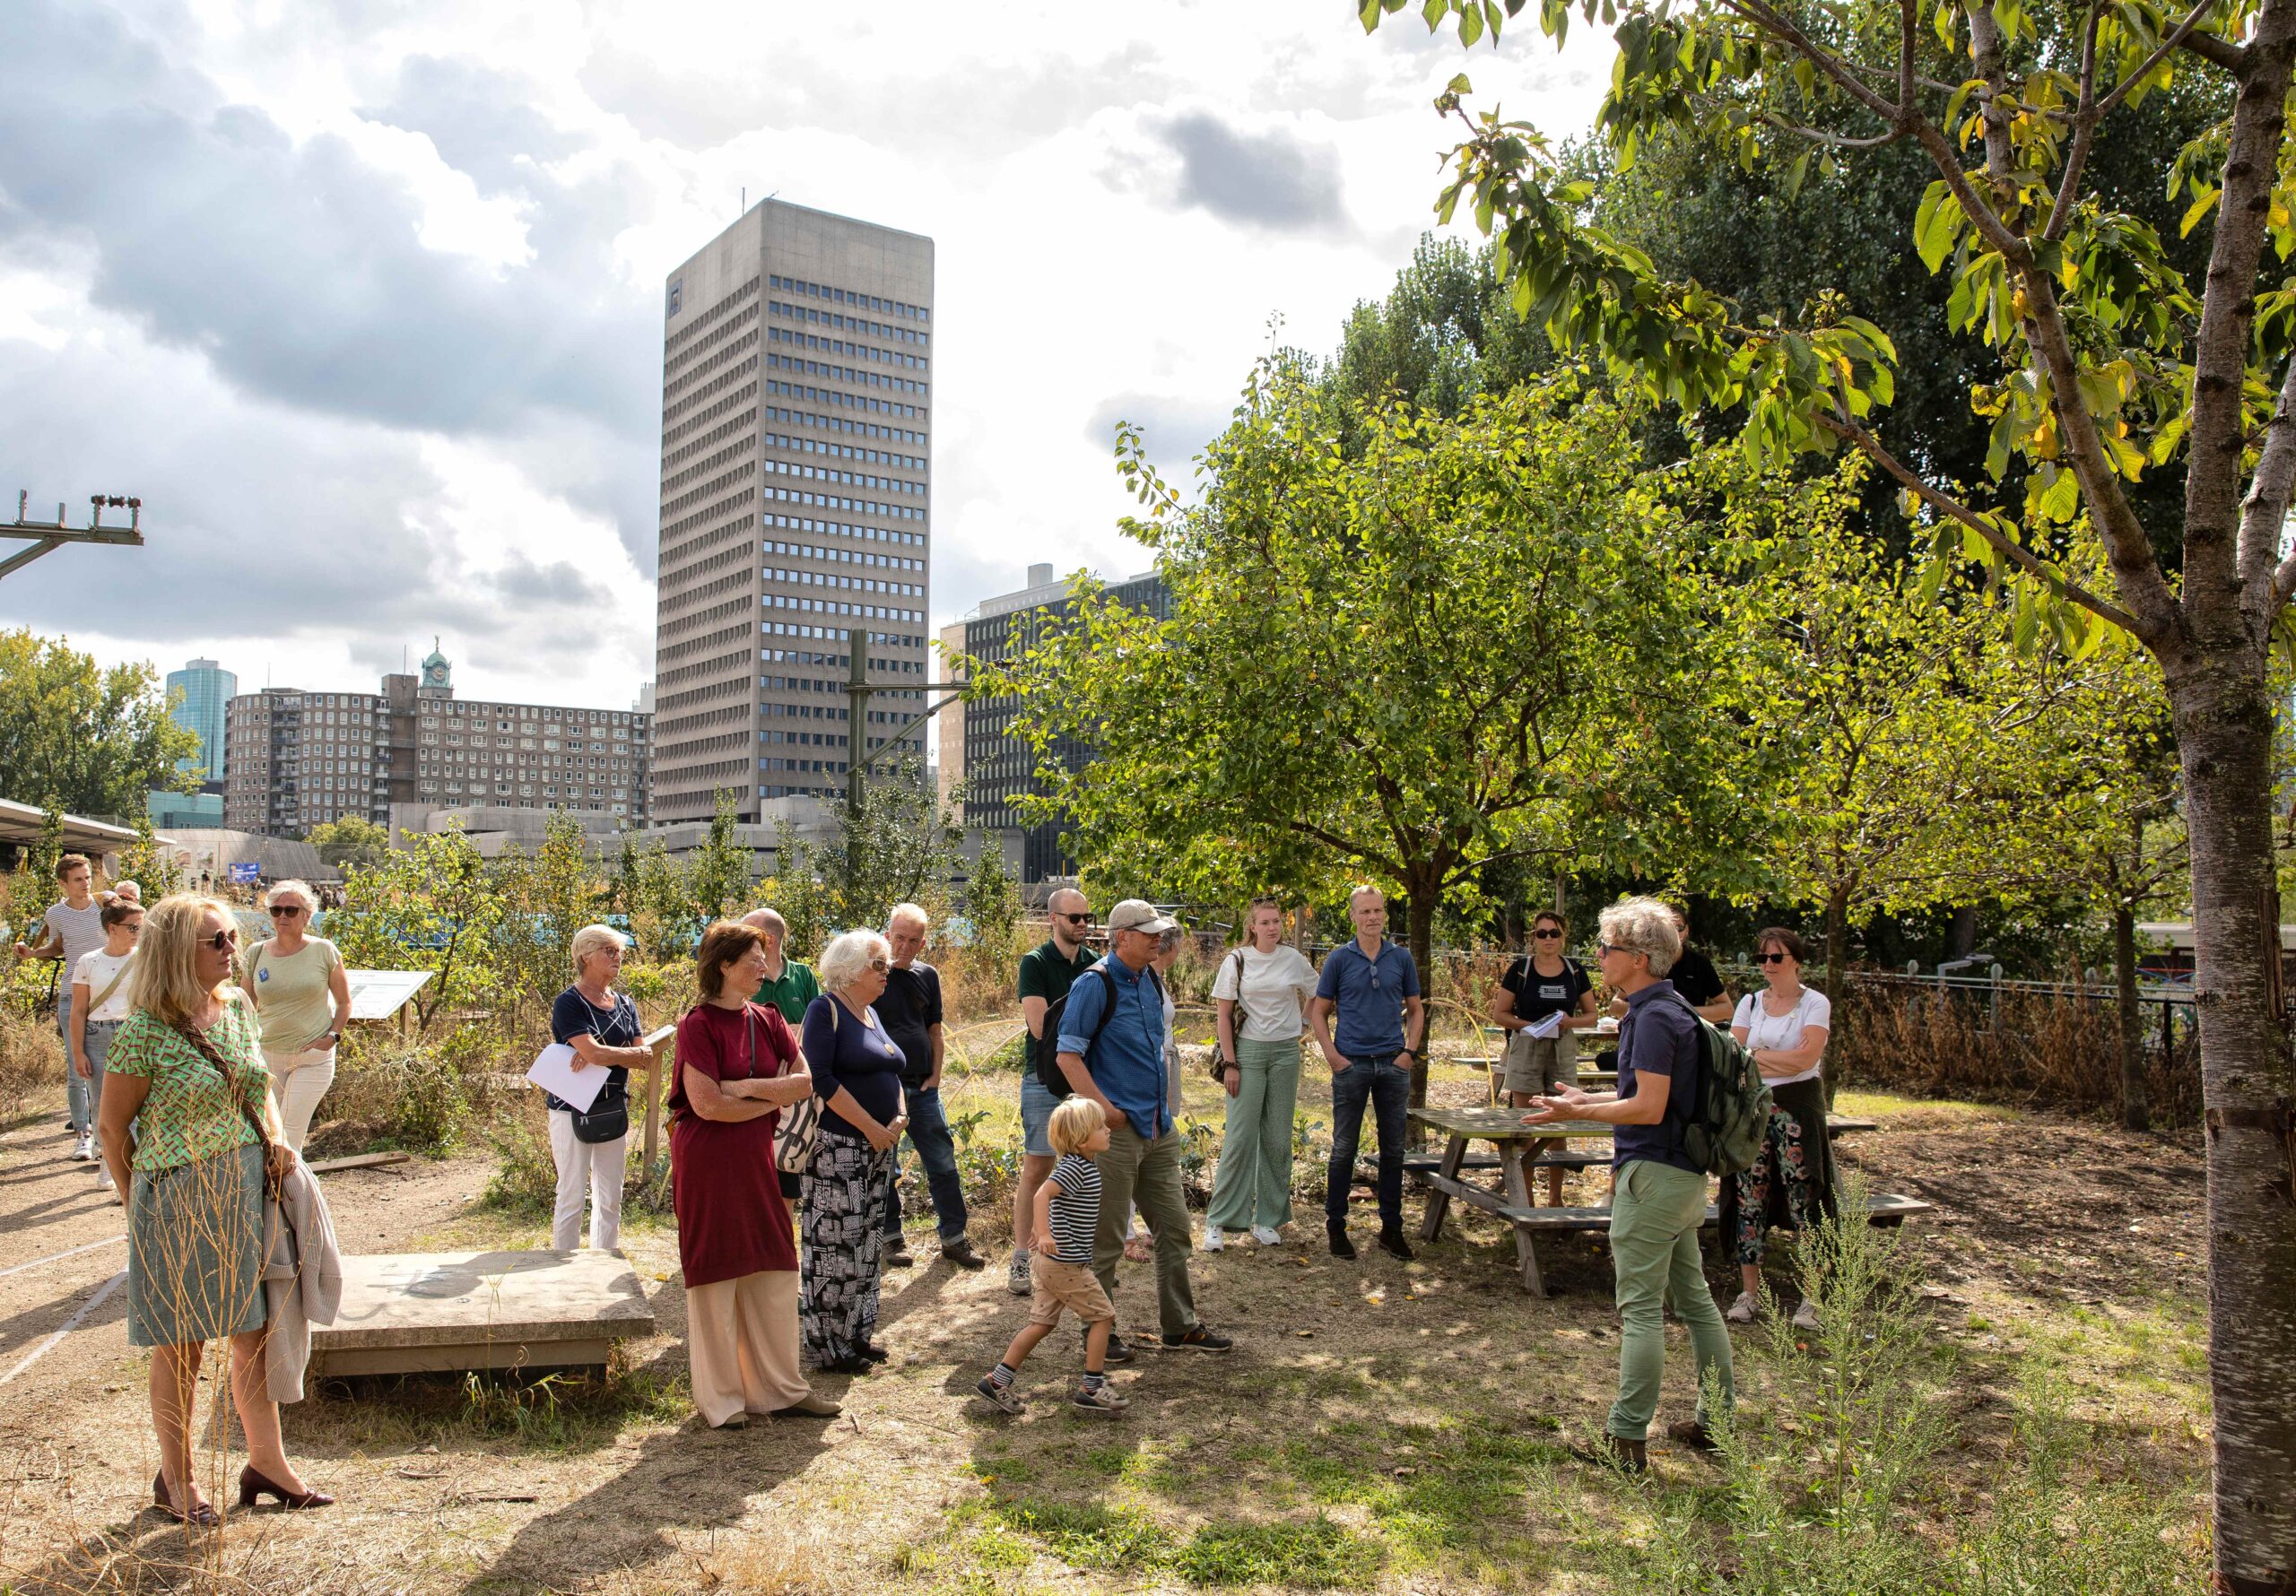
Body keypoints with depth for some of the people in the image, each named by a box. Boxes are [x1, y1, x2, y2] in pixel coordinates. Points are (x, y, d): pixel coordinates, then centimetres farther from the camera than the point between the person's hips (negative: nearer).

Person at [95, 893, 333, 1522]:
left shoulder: (238, 1006, 5)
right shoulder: (145, 1030, -14)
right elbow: (113, 1126, -6)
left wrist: (277, 1139, 2)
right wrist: (139, 1204, 1)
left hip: (249, 1188, 6)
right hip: (179, 1198, -6)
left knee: (256, 1333, 11)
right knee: (181, 1346, 8)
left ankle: (267, 1463, 24)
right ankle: (175, 1477, 26)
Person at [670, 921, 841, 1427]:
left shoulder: (768, 1019, 8)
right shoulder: (699, 1024, -11)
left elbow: (805, 1081, 0)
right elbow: (707, 1104, -18)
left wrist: (745, 1087, -13)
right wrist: (773, 1099, -8)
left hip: (756, 1160, 6)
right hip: (708, 1162, -6)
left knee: (774, 1272, 9)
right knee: (715, 1276, 4)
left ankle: (780, 1389, 21)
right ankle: (719, 1399, 16)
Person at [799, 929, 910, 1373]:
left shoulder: (871, 1013, 15)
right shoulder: (826, 1010, -11)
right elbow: (821, 1079, -20)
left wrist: (899, 1116, 0)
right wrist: (872, 1127, -18)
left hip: (877, 1146, 9)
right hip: (836, 1146, -9)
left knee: (867, 1243, 13)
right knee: (834, 1244, -3)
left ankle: (857, 1333, 23)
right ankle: (826, 1345, 6)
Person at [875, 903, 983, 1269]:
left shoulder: (927, 976, 10)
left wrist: (935, 1077, 6)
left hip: (921, 1087, 4)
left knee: (943, 1163, 5)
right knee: (885, 1169, 5)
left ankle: (954, 1238, 13)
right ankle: (892, 1238, 19)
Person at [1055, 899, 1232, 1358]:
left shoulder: (1150, 981, 11)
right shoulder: (1095, 984, -14)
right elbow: (1067, 1054, -17)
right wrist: (1105, 1109, -20)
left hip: (1158, 1129, 8)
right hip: (1116, 1131, -8)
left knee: (1174, 1228, 14)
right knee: (1106, 1238, 2)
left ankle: (1180, 1324, 27)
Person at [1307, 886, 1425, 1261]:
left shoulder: (1401, 958, 6)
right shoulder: (1340, 958, -1)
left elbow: (1416, 1009, 14)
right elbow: (1319, 1011, 3)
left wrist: (1410, 1051, 1)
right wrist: (1332, 1055, -6)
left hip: (1394, 1064, 3)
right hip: (1352, 1064, -2)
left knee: (1393, 1149, 8)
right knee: (1344, 1148, 2)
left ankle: (1392, 1227, 18)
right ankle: (1336, 1226, 13)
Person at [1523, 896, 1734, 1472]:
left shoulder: (1654, 1017, -19)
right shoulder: (1669, 1010, 12)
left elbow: (1649, 1108, -23)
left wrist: (1576, 1113, -15)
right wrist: (1588, 1100, 22)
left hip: (1653, 1176, -10)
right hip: (1684, 1173, 11)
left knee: (1640, 1309, -5)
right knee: (1694, 1298, 17)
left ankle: (1626, 1439, 1)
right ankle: (1718, 1421, 26)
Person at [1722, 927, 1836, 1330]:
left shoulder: (1815, 1004, -2)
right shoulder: (1750, 1003, 10)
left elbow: (1806, 1057, -14)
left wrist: (1756, 1056, -7)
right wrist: (1779, 1061, -11)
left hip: (1798, 1108, -4)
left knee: (1804, 1201, -5)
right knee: (1749, 1200, 3)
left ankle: (1812, 1297, 3)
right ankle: (1749, 1293, 12)